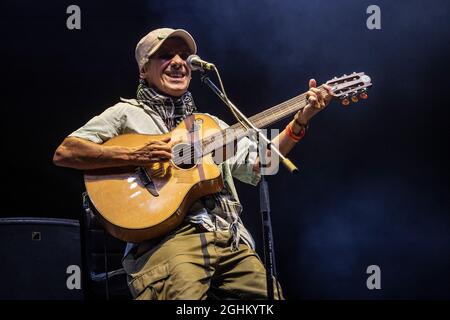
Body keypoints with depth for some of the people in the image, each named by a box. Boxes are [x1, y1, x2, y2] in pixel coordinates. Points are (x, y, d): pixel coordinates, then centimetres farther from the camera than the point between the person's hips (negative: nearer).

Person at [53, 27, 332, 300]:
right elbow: (64, 153, 2)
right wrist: (134, 156, -9)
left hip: (230, 238, 5)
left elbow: (259, 163, 21)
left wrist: (299, 122, 9)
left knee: (265, 292, -18)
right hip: (165, 236, -5)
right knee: (185, 292, -34)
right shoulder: (127, 114, 13)